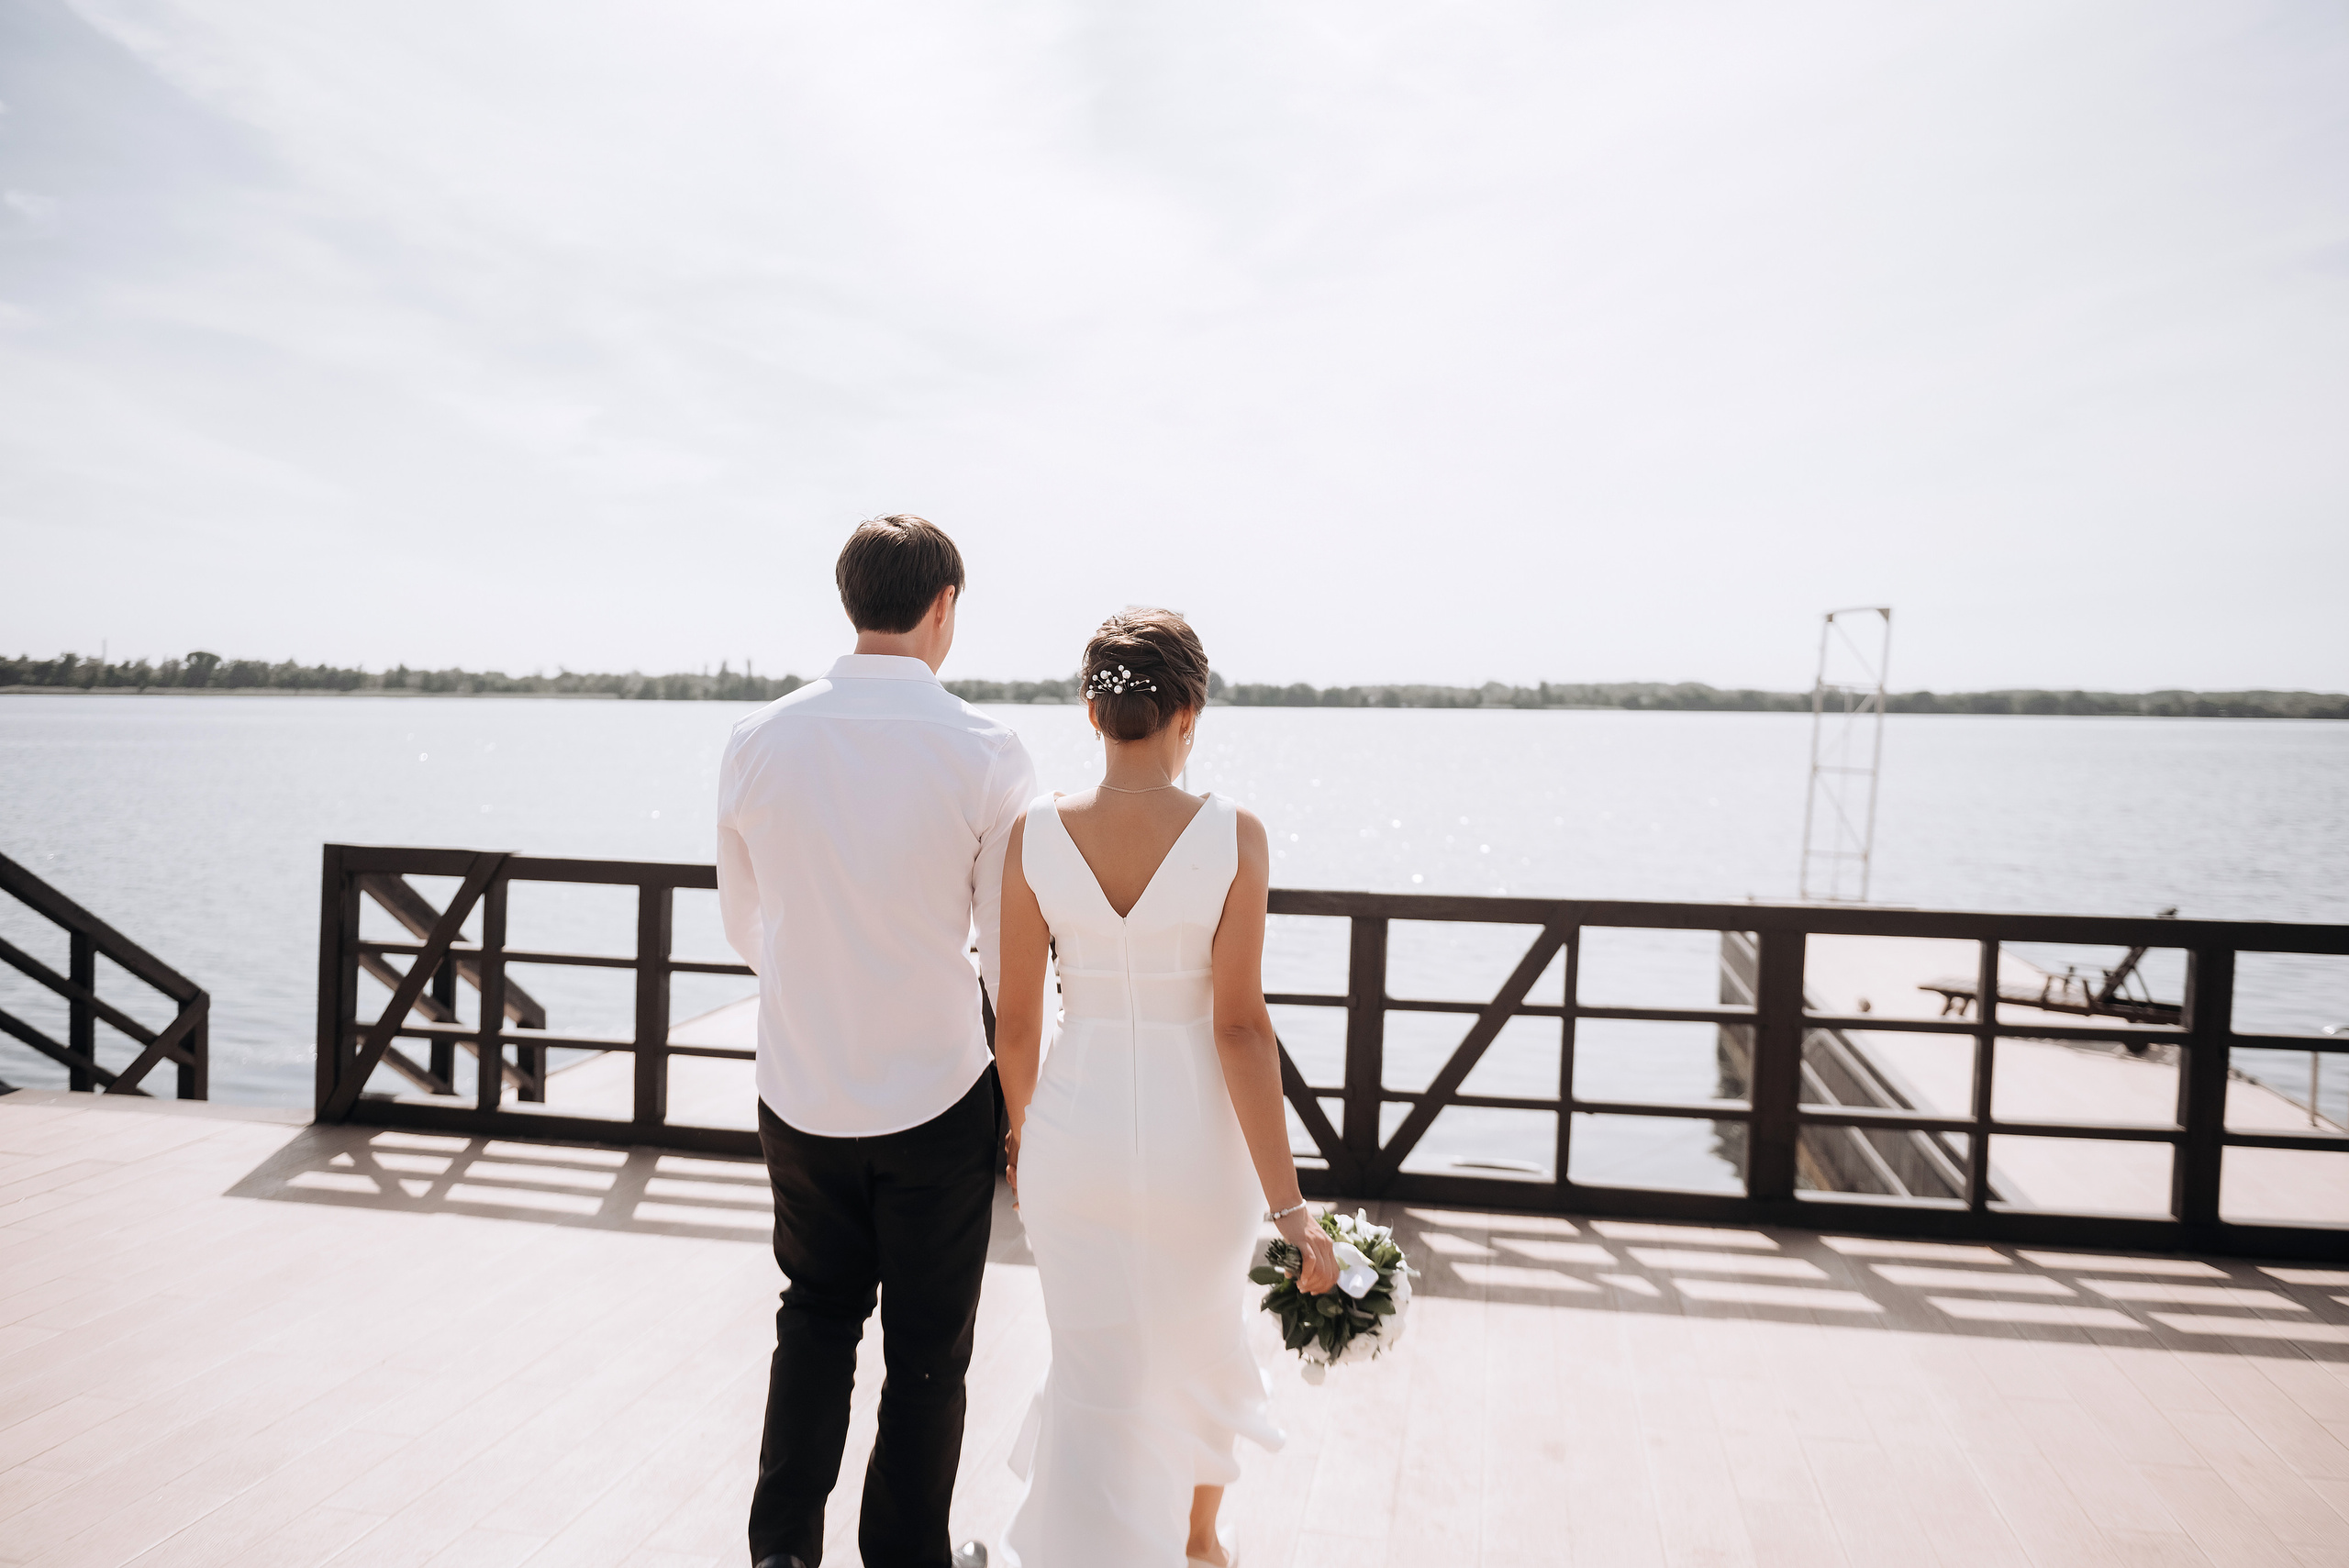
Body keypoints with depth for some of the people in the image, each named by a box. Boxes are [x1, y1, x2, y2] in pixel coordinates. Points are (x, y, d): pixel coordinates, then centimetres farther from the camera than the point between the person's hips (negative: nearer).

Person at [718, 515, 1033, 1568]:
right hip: (933, 1098, -3)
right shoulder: (985, 752, -16)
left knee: (816, 1314, 25)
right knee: (927, 1349, 16)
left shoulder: (759, 741, -6)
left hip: (799, 1094, 3)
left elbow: (742, 922, 6)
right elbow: (1010, 947, -10)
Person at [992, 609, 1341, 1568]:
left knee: (1097, 1380, 17)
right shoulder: (1233, 838, -15)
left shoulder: (1035, 835, -10)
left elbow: (1015, 1018, -4)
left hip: (1076, 1135, 1)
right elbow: (1240, 1028, -18)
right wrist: (1289, 1207, -12)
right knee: (1200, 1340, 28)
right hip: (1196, 1141, 0)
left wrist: (1019, 1134, 14)